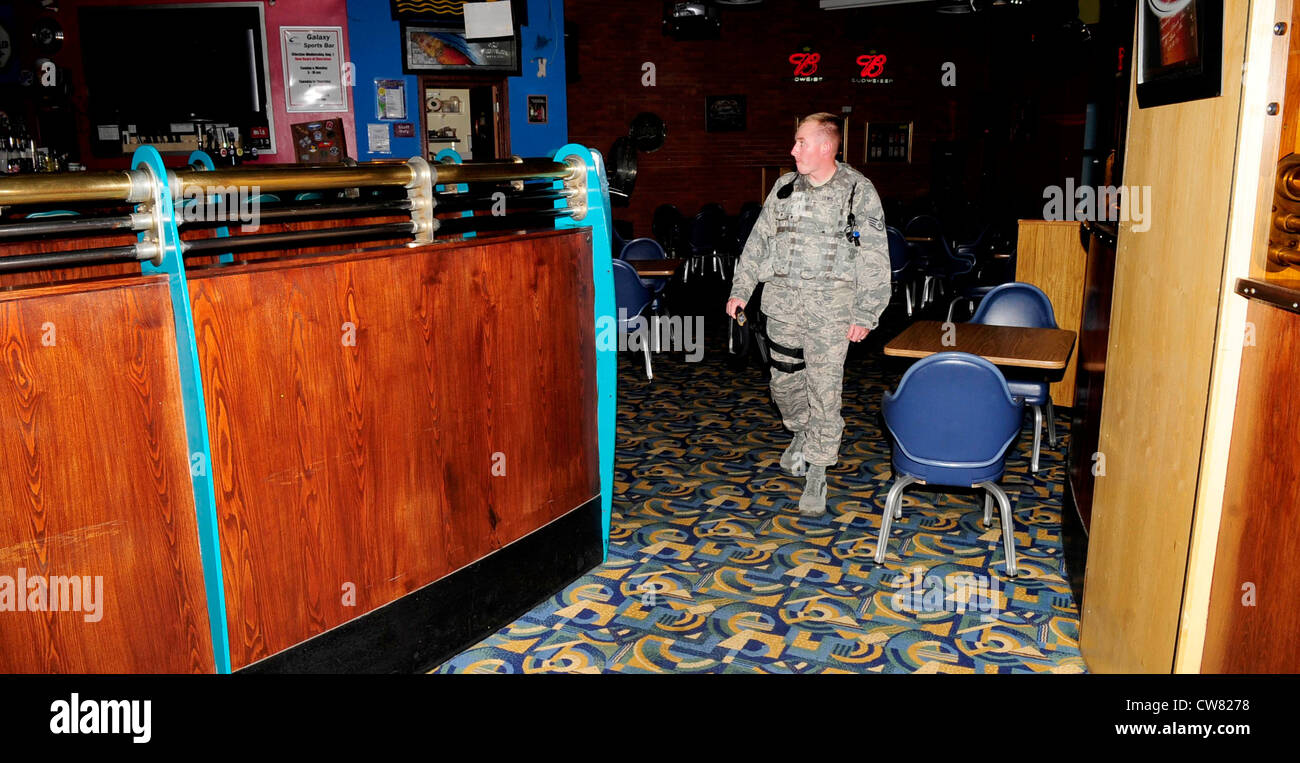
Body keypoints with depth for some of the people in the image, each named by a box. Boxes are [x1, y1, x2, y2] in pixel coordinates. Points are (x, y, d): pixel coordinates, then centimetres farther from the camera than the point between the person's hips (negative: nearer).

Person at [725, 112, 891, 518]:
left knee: (825, 388, -4)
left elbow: (874, 257, -4)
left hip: (830, 302, -4)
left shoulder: (858, 190, -3)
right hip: (783, 300, 4)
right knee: (784, 380, 11)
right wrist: (740, 288, 10)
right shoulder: (785, 187, 9)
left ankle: (817, 472, 8)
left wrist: (865, 315, -9)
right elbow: (759, 239, 16)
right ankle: (802, 432, 41)